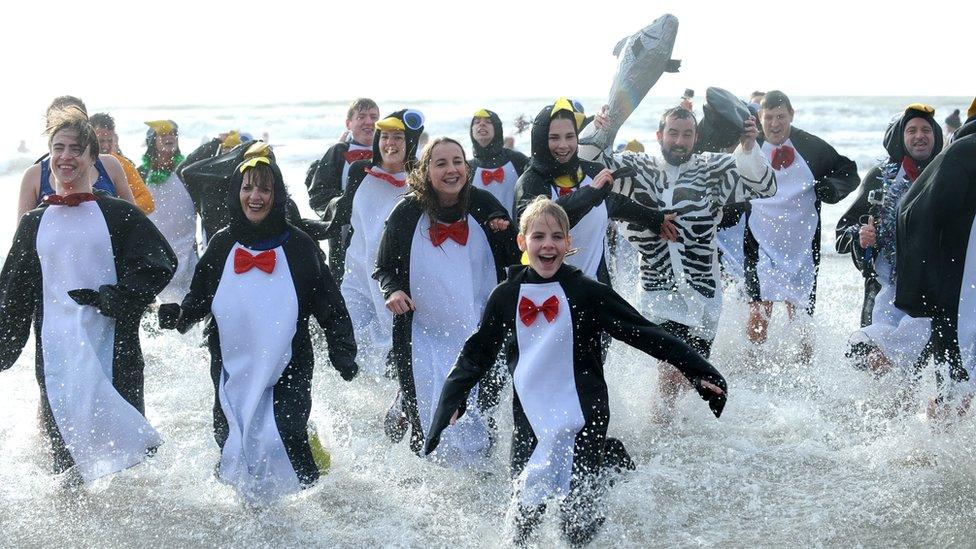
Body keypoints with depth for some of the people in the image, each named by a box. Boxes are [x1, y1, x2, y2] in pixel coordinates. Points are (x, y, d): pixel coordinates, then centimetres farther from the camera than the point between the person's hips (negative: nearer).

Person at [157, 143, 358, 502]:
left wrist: (343, 352, -8)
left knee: (284, 439, -17)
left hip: (286, 369, -3)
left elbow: (329, 304, 2)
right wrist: (171, 315, -8)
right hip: (232, 369, 3)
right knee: (233, 443, 6)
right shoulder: (222, 245, 7)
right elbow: (198, 301, 12)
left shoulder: (298, 246, 0)